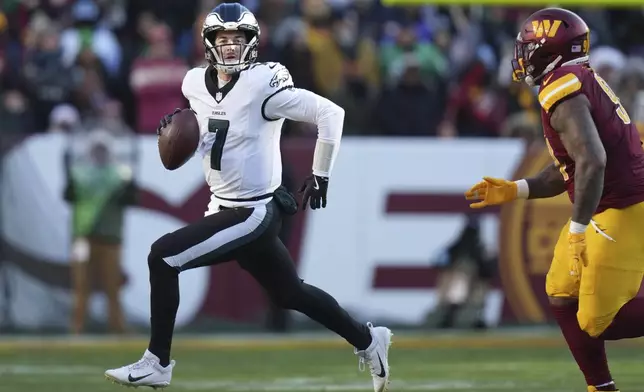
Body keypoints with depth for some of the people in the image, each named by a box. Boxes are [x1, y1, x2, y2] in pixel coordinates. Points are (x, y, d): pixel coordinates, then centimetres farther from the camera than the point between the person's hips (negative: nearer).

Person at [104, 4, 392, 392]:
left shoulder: (262, 83, -18)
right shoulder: (196, 84, 3)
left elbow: (330, 112, -18)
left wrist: (320, 174, -13)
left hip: (252, 211, -8)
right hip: (224, 208, 8)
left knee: (162, 257, -13)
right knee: (290, 293, 17)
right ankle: (367, 340, 34)